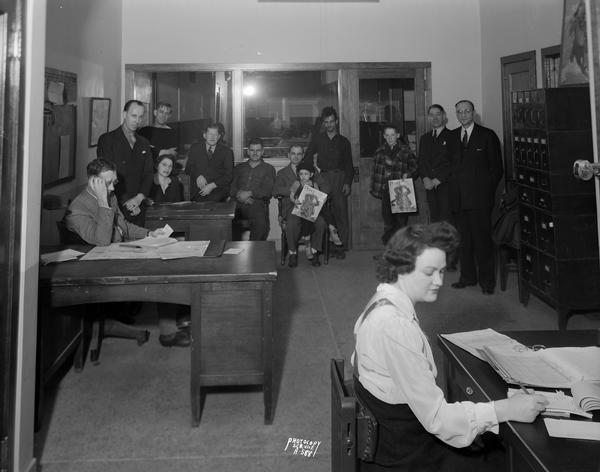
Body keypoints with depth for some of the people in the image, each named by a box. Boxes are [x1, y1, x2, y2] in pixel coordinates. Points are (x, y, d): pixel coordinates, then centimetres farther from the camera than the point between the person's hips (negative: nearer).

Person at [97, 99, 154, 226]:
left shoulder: (144, 143, 15)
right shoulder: (107, 139, -3)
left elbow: (149, 173, 9)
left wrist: (139, 198, -9)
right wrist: (126, 203, -13)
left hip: (137, 208, 5)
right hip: (114, 207, -5)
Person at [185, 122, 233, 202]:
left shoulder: (226, 151, 10)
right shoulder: (195, 148, 17)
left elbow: (229, 175, 4)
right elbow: (188, 168, 14)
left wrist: (212, 186, -10)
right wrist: (198, 176, -8)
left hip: (218, 189, -1)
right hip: (198, 191, 1)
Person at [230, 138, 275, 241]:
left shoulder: (268, 169, 17)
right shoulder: (239, 167, 26)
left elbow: (267, 191, 2)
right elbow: (232, 188, 13)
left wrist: (249, 193, -12)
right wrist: (240, 196, -8)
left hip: (257, 204, -2)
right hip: (238, 204, 2)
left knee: (261, 222, -35)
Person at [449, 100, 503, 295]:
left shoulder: (488, 136, 4)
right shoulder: (451, 136, 15)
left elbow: (496, 167, 4)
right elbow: (451, 164, 15)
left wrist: (488, 190, -2)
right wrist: (454, 188, 5)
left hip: (479, 198, -4)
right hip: (458, 197, 4)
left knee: (482, 239, -5)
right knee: (463, 240, 7)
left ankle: (487, 280, 3)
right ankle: (467, 277, 18)